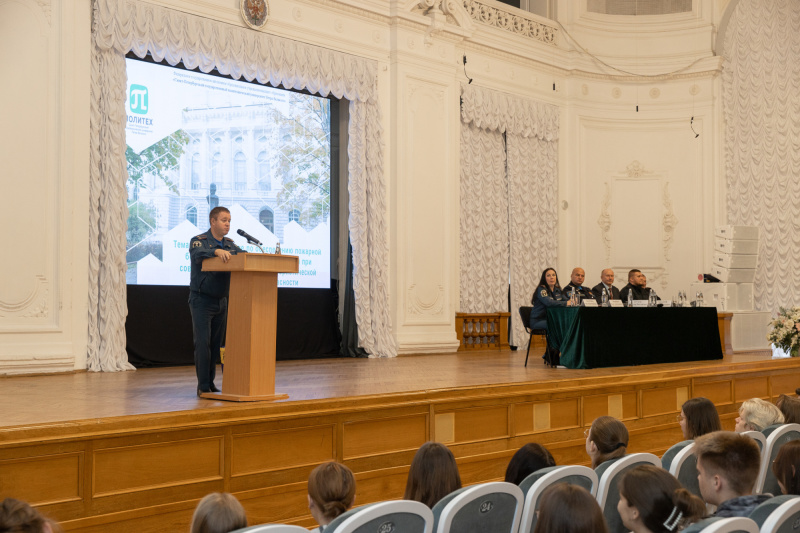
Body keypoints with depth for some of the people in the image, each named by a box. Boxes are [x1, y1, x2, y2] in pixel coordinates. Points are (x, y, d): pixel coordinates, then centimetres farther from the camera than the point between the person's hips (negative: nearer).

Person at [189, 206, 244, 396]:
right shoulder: (199, 241, -8)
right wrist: (216, 251, -48)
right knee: (203, 342, -9)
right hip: (201, 300, -6)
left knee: (216, 343, 8)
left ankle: (211, 383, 16)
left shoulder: (230, 245, 11)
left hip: (221, 301, 6)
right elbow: (198, 253, -30)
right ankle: (203, 386, -5)